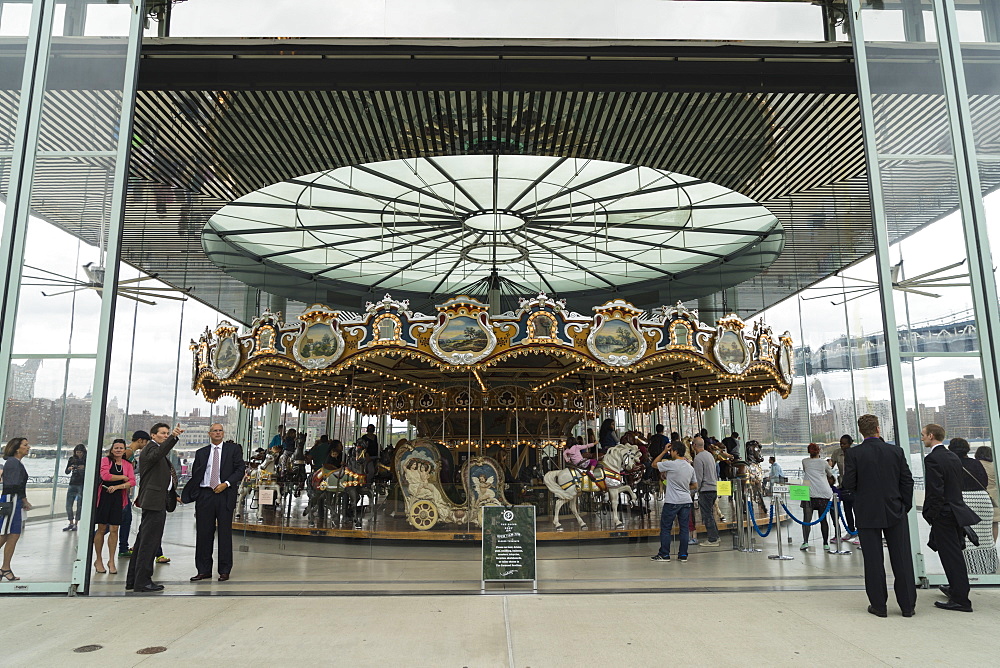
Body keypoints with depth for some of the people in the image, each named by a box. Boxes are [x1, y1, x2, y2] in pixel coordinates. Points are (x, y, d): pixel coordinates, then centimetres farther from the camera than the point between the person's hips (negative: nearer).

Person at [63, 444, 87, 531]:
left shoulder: (87, 460, -4)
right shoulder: (72, 458, 6)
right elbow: (67, 472, 11)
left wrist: (84, 468, -23)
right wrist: (70, 468, -10)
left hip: (82, 485, -4)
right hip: (72, 484, 4)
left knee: (79, 505, 0)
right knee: (68, 505, 4)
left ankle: (76, 524, 10)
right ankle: (71, 523, 16)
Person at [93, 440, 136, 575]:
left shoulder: (127, 465, 10)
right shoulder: (105, 460, 1)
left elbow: (132, 482, 0)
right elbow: (105, 475, -14)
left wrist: (117, 486, -13)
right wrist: (122, 477, -6)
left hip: (118, 498, 3)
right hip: (104, 497, -2)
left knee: (114, 530, 3)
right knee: (101, 529, 3)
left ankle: (111, 561, 12)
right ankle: (98, 560, 17)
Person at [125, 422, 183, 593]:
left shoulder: (156, 449, 24)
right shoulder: (151, 447, -8)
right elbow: (157, 455, -35)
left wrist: (173, 495, 28)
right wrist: (173, 437, -47)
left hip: (156, 502, 11)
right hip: (155, 502, -11)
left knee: (143, 540, 14)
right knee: (150, 541, -8)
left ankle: (132, 579, 22)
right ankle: (142, 581, -4)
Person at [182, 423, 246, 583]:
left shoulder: (233, 449, 5)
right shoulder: (201, 453, 13)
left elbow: (240, 469, -1)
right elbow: (195, 475, 12)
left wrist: (226, 483, -13)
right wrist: (189, 495, 2)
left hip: (224, 495, -2)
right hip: (204, 495, 3)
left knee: (225, 533, 2)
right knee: (204, 533, 5)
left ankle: (224, 571, 10)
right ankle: (204, 570, 16)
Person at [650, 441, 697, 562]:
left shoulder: (670, 464, -14)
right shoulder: (690, 467, 6)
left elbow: (654, 464, 0)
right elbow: (695, 485, 15)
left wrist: (664, 452, 4)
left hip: (672, 502, -6)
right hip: (686, 501, 6)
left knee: (665, 528, 3)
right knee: (684, 528, 9)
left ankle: (664, 554, 7)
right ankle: (683, 555, 12)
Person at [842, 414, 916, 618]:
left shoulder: (853, 453, -10)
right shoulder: (896, 451, -2)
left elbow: (848, 484, -10)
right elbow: (907, 481, 1)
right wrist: (905, 506, 11)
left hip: (867, 514, -2)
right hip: (895, 513, 2)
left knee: (873, 561, 5)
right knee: (902, 559, 11)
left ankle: (878, 605, 12)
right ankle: (907, 606, 18)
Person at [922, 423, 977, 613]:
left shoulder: (932, 458, -18)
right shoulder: (954, 457, 10)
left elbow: (934, 490, -21)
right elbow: (959, 484, 14)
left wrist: (929, 514, -11)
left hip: (943, 514, -9)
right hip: (957, 510, 9)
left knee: (951, 556, -2)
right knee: (953, 553, 21)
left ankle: (961, 600, 3)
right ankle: (956, 588, 35)